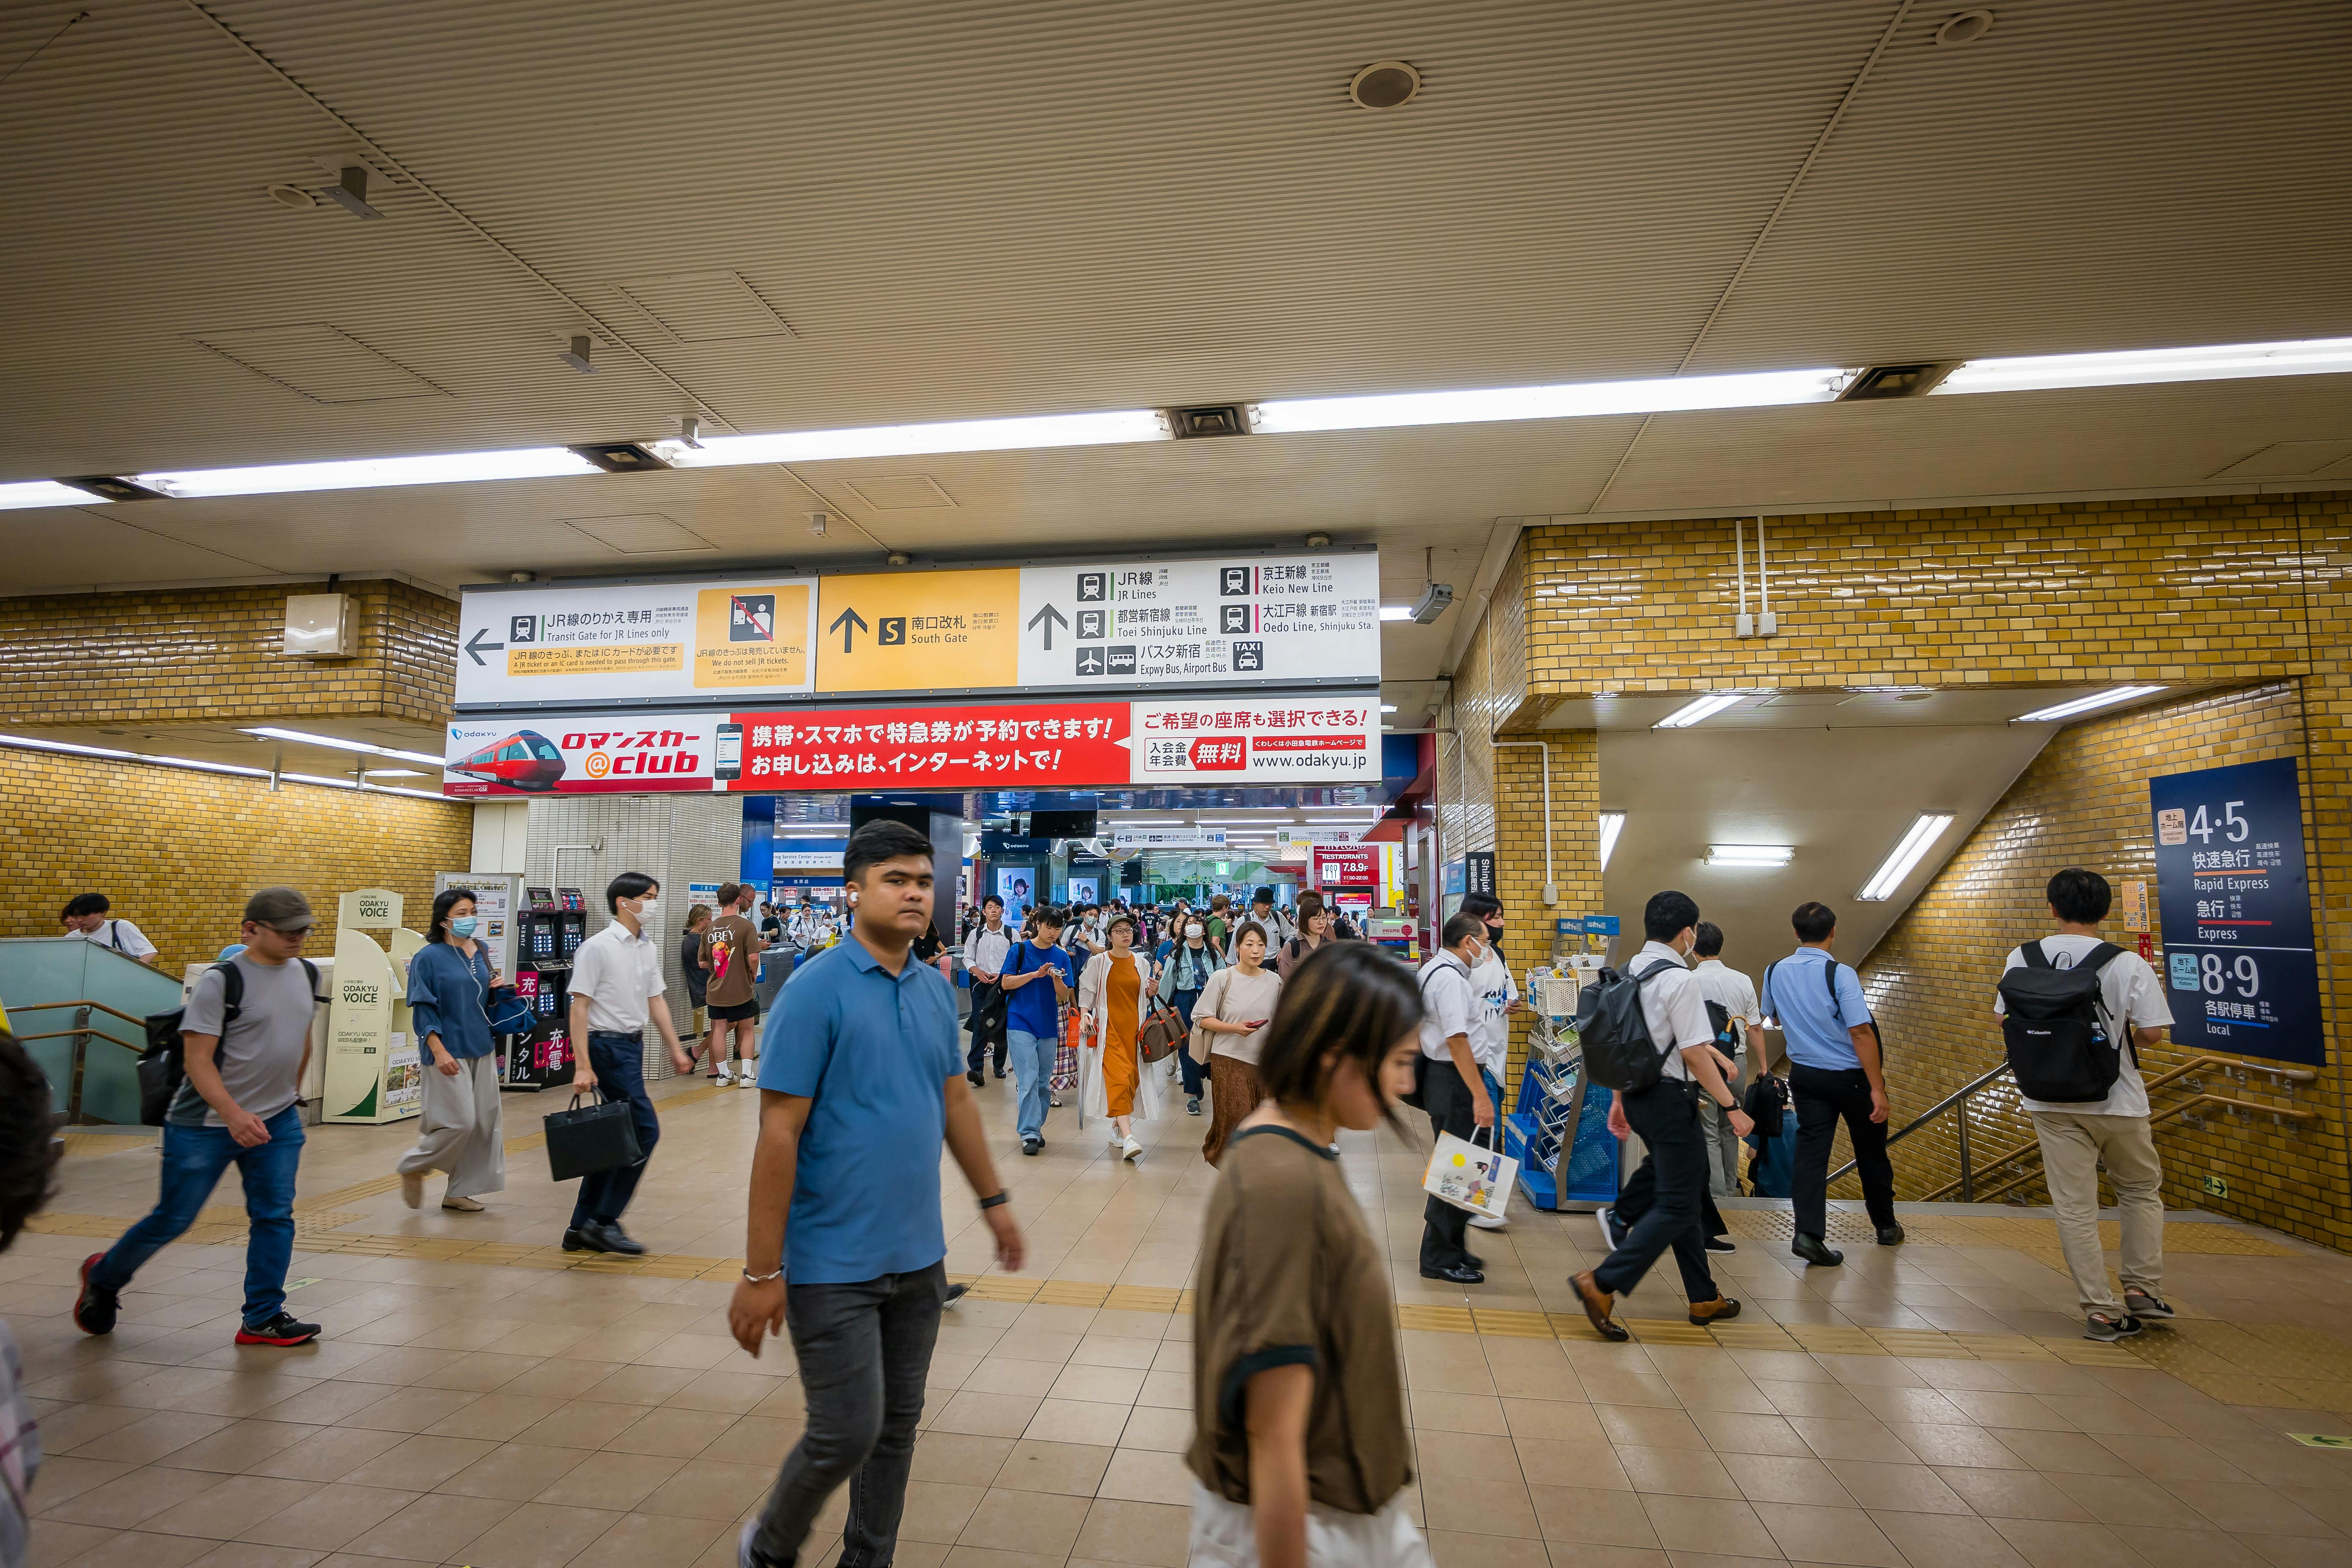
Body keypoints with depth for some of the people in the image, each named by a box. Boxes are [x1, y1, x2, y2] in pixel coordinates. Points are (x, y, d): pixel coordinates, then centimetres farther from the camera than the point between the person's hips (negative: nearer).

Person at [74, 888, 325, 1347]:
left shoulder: (307, 973, 3)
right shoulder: (220, 981, -17)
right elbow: (198, 1059, -19)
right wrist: (234, 1114, -29)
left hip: (279, 1120, 5)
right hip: (206, 1124, -5)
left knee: (275, 1215, 1)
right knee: (174, 1218, 7)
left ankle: (263, 1318, 9)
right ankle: (104, 1276, 37)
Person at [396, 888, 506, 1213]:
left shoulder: (480, 953, 9)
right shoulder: (429, 958, -9)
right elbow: (424, 1009, -11)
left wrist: (496, 988, 0)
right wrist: (439, 1052, -17)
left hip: (482, 1049, 7)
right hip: (450, 1052, -6)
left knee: (484, 1121, 6)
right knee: (460, 1121, -9)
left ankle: (459, 1191, 17)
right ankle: (413, 1167, 19)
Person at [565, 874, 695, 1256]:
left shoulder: (649, 949, 11)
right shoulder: (598, 947, -11)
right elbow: (579, 1006, -13)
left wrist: (676, 1049, 15)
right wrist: (582, 1066, -18)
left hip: (633, 1045, 8)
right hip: (608, 1047, -8)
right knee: (645, 1131, -10)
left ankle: (581, 1230, 21)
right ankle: (604, 1222, 1)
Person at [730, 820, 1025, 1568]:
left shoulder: (937, 989, 3)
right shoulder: (817, 990, -16)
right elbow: (779, 1135, -16)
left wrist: (994, 1200, 17)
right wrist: (761, 1271, -15)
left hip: (918, 1256, 6)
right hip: (834, 1266, -6)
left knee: (897, 1428, 16)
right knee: (846, 1434, 4)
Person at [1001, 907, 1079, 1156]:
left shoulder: (1062, 956, 5)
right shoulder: (1020, 950, -1)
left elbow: (1064, 997, 3)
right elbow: (1006, 983, -6)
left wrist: (1057, 979, -18)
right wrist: (1036, 974, -17)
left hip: (1048, 1025, 4)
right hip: (1021, 1023, -4)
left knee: (1043, 1081, 10)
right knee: (1029, 1078, -12)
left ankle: (1036, 1128, 22)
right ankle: (1029, 1133, -9)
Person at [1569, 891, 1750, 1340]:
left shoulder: (1629, 973, 8)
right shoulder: (1679, 979, -17)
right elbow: (1695, 1053, -19)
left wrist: (1619, 1098, 21)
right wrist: (1732, 1107, -11)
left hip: (1638, 1095, 9)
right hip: (1670, 1100, -9)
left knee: (1685, 1194, 20)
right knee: (1678, 1206, -1)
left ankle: (1704, 1298, 32)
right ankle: (1602, 1283, -8)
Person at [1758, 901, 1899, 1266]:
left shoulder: (1775, 972, -4)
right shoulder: (1840, 975, -20)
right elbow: (1862, 1032, -22)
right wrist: (1877, 1088, -19)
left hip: (1804, 1074, 3)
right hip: (1849, 1075, -3)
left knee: (1811, 1150, 4)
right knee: (1871, 1151, 17)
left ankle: (1808, 1233, -9)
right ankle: (1886, 1226, 34)